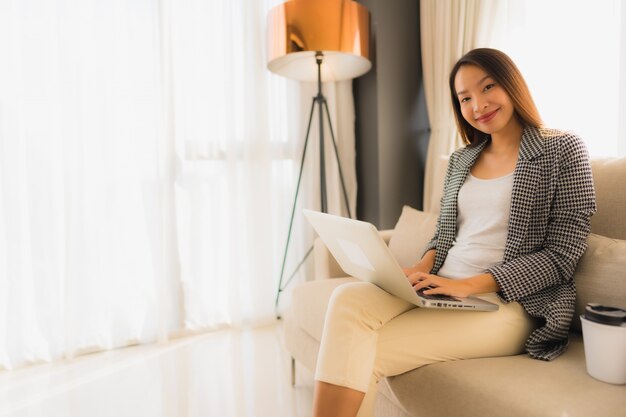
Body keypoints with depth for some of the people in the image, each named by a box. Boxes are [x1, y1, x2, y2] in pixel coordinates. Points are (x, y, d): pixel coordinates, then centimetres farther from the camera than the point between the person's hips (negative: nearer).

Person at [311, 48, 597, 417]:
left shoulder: (562, 150, -1)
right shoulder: (462, 159, 15)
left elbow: (562, 256, -7)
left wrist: (469, 285, -19)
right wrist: (423, 268, -6)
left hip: (506, 301, -4)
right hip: (439, 288, 5)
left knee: (365, 354, -23)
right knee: (348, 299, -26)